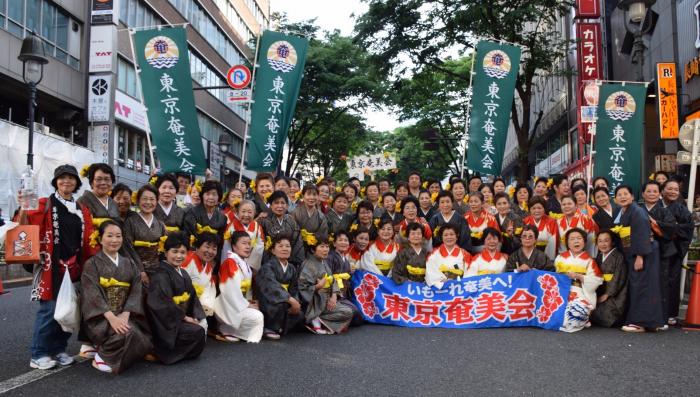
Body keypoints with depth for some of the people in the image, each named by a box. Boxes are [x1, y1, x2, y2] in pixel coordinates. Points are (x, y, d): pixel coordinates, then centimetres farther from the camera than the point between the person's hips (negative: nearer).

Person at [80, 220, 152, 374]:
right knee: (128, 334, -32)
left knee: (143, 341, -21)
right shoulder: (92, 264, 0)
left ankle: (112, 359, 5)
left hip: (125, 315, 5)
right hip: (100, 317, -4)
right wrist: (111, 317, -25)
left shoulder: (129, 264, 13)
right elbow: (93, 295, -12)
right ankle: (102, 357, -5)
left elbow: (136, 291, 2)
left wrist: (125, 315, -16)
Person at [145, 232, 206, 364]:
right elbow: (164, 303, -21)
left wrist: (196, 317, -6)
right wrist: (184, 317, -15)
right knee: (197, 332, -22)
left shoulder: (183, 274, 13)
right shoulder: (160, 275, -15)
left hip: (181, 318, 9)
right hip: (165, 321, -9)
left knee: (203, 326, -8)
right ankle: (160, 352, -5)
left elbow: (193, 298, 9)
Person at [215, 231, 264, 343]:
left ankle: (226, 330, 8)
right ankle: (225, 331, -4)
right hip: (229, 306, -10)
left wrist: (250, 301, 0)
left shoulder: (245, 265, 15)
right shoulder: (229, 263, -14)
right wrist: (246, 305, -16)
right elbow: (231, 290, -21)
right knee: (257, 317, -20)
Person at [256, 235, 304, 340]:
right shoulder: (268, 266, -16)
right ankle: (269, 328, -13)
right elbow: (272, 286, -32)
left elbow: (294, 289, 7)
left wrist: (296, 302, -15)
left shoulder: (292, 269, 7)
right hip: (267, 302, -7)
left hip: (286, 302, 7)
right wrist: (291, 300, -39)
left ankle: (279, 328, 11)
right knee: (281, 302, -36)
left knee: (300, 316, -11)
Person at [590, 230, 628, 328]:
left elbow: (618, 278, -13)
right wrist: (596, 294, -2)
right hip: (600, 292, 6)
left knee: (608, 312, -20)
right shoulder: (599, 257, 15)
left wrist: (607, 294, -15)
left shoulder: (618, 257, -7)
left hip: (615, 294, -6)